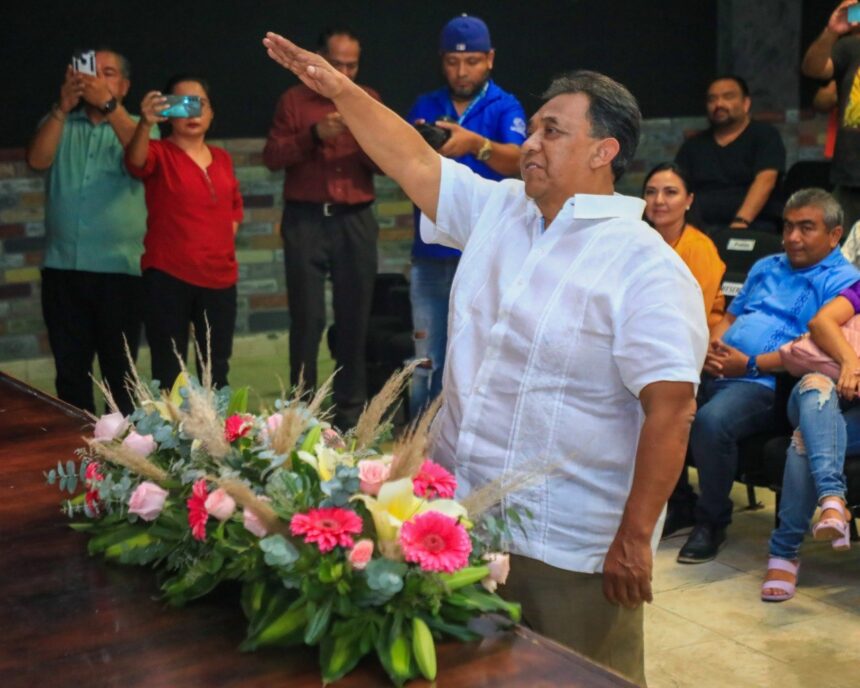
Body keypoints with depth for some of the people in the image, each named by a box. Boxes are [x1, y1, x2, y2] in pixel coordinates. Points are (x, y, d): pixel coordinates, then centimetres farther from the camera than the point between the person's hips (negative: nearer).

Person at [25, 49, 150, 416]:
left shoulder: (136, 126, 7)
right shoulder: (59, 125, 13)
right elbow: (37, 160, -7)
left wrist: (108, 105, -28)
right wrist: (62, 108, -19)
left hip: (120, 268, -2)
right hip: (62, 267, 2)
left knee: (120, 371, 3)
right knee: (70, 370, 8)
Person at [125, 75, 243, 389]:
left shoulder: (222, 158, 12)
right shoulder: (159, 154, -4)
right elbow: (135, 161, -28)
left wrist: (225, 243, 9)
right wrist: (145, 123, -46)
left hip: (220, 277, 5)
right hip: (168, 277, -5)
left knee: (217, 372, 13)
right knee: (168, 374, -2)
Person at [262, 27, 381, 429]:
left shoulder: (369, 100, 12)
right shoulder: (294, 100, 6)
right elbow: (271, 157, -4)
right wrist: (313, 135, -17)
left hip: (355, 221, 2)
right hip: (306, 220, -2)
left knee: (354, 318, 5)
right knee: (307, 318, -1)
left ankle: (350, 409, 14)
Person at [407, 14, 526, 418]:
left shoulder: (505, 107, 0)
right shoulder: (425, 106, 11)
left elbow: (515, 161, -17)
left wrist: (475, 143, -36)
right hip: (431, 254, 3)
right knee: (427, 364, 8)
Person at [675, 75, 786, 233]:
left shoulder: (765, 135, 10)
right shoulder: (693, 145, 22)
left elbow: (765, 180, -5)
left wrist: (741, 221, -21)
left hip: (752, 228, -3)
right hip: (701, 229, 3)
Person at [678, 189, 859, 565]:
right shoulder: (766, 268, 26)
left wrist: (751, 364, -14)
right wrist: (713, 346, 3)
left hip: (767, 383, -7)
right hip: (715, 374, 7)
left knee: (710, 420, -35)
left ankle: (712, 522, -13)